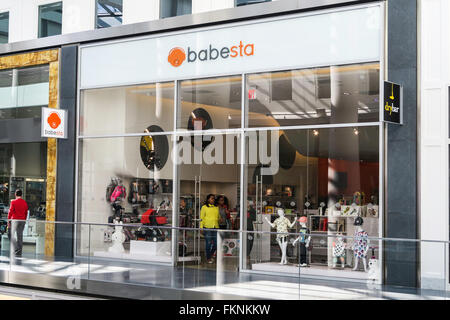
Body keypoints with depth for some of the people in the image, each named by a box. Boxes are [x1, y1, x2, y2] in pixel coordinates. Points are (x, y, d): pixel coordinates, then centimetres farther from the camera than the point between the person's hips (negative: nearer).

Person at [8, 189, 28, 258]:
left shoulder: (13, 202, -7)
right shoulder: (25, 202, 8)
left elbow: (10, 212, -9)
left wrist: (8, 221, -2)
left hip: (15, 220, -5)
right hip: (22, 221, 5)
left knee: (14, 237, 0)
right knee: (20, 236, 10)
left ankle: (16, 252, -5)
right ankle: (19, 253, 12)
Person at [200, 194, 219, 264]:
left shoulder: (216, 207, 16)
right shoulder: (204, 207, 4)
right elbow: (201, 218, 1)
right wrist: (201, 227, -7)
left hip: (216, 227, 4)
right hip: (207, 227, -4)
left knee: (216, 243, 2)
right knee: (208, 243, -1)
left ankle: (211, 255, 26)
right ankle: (208, 258, 11)